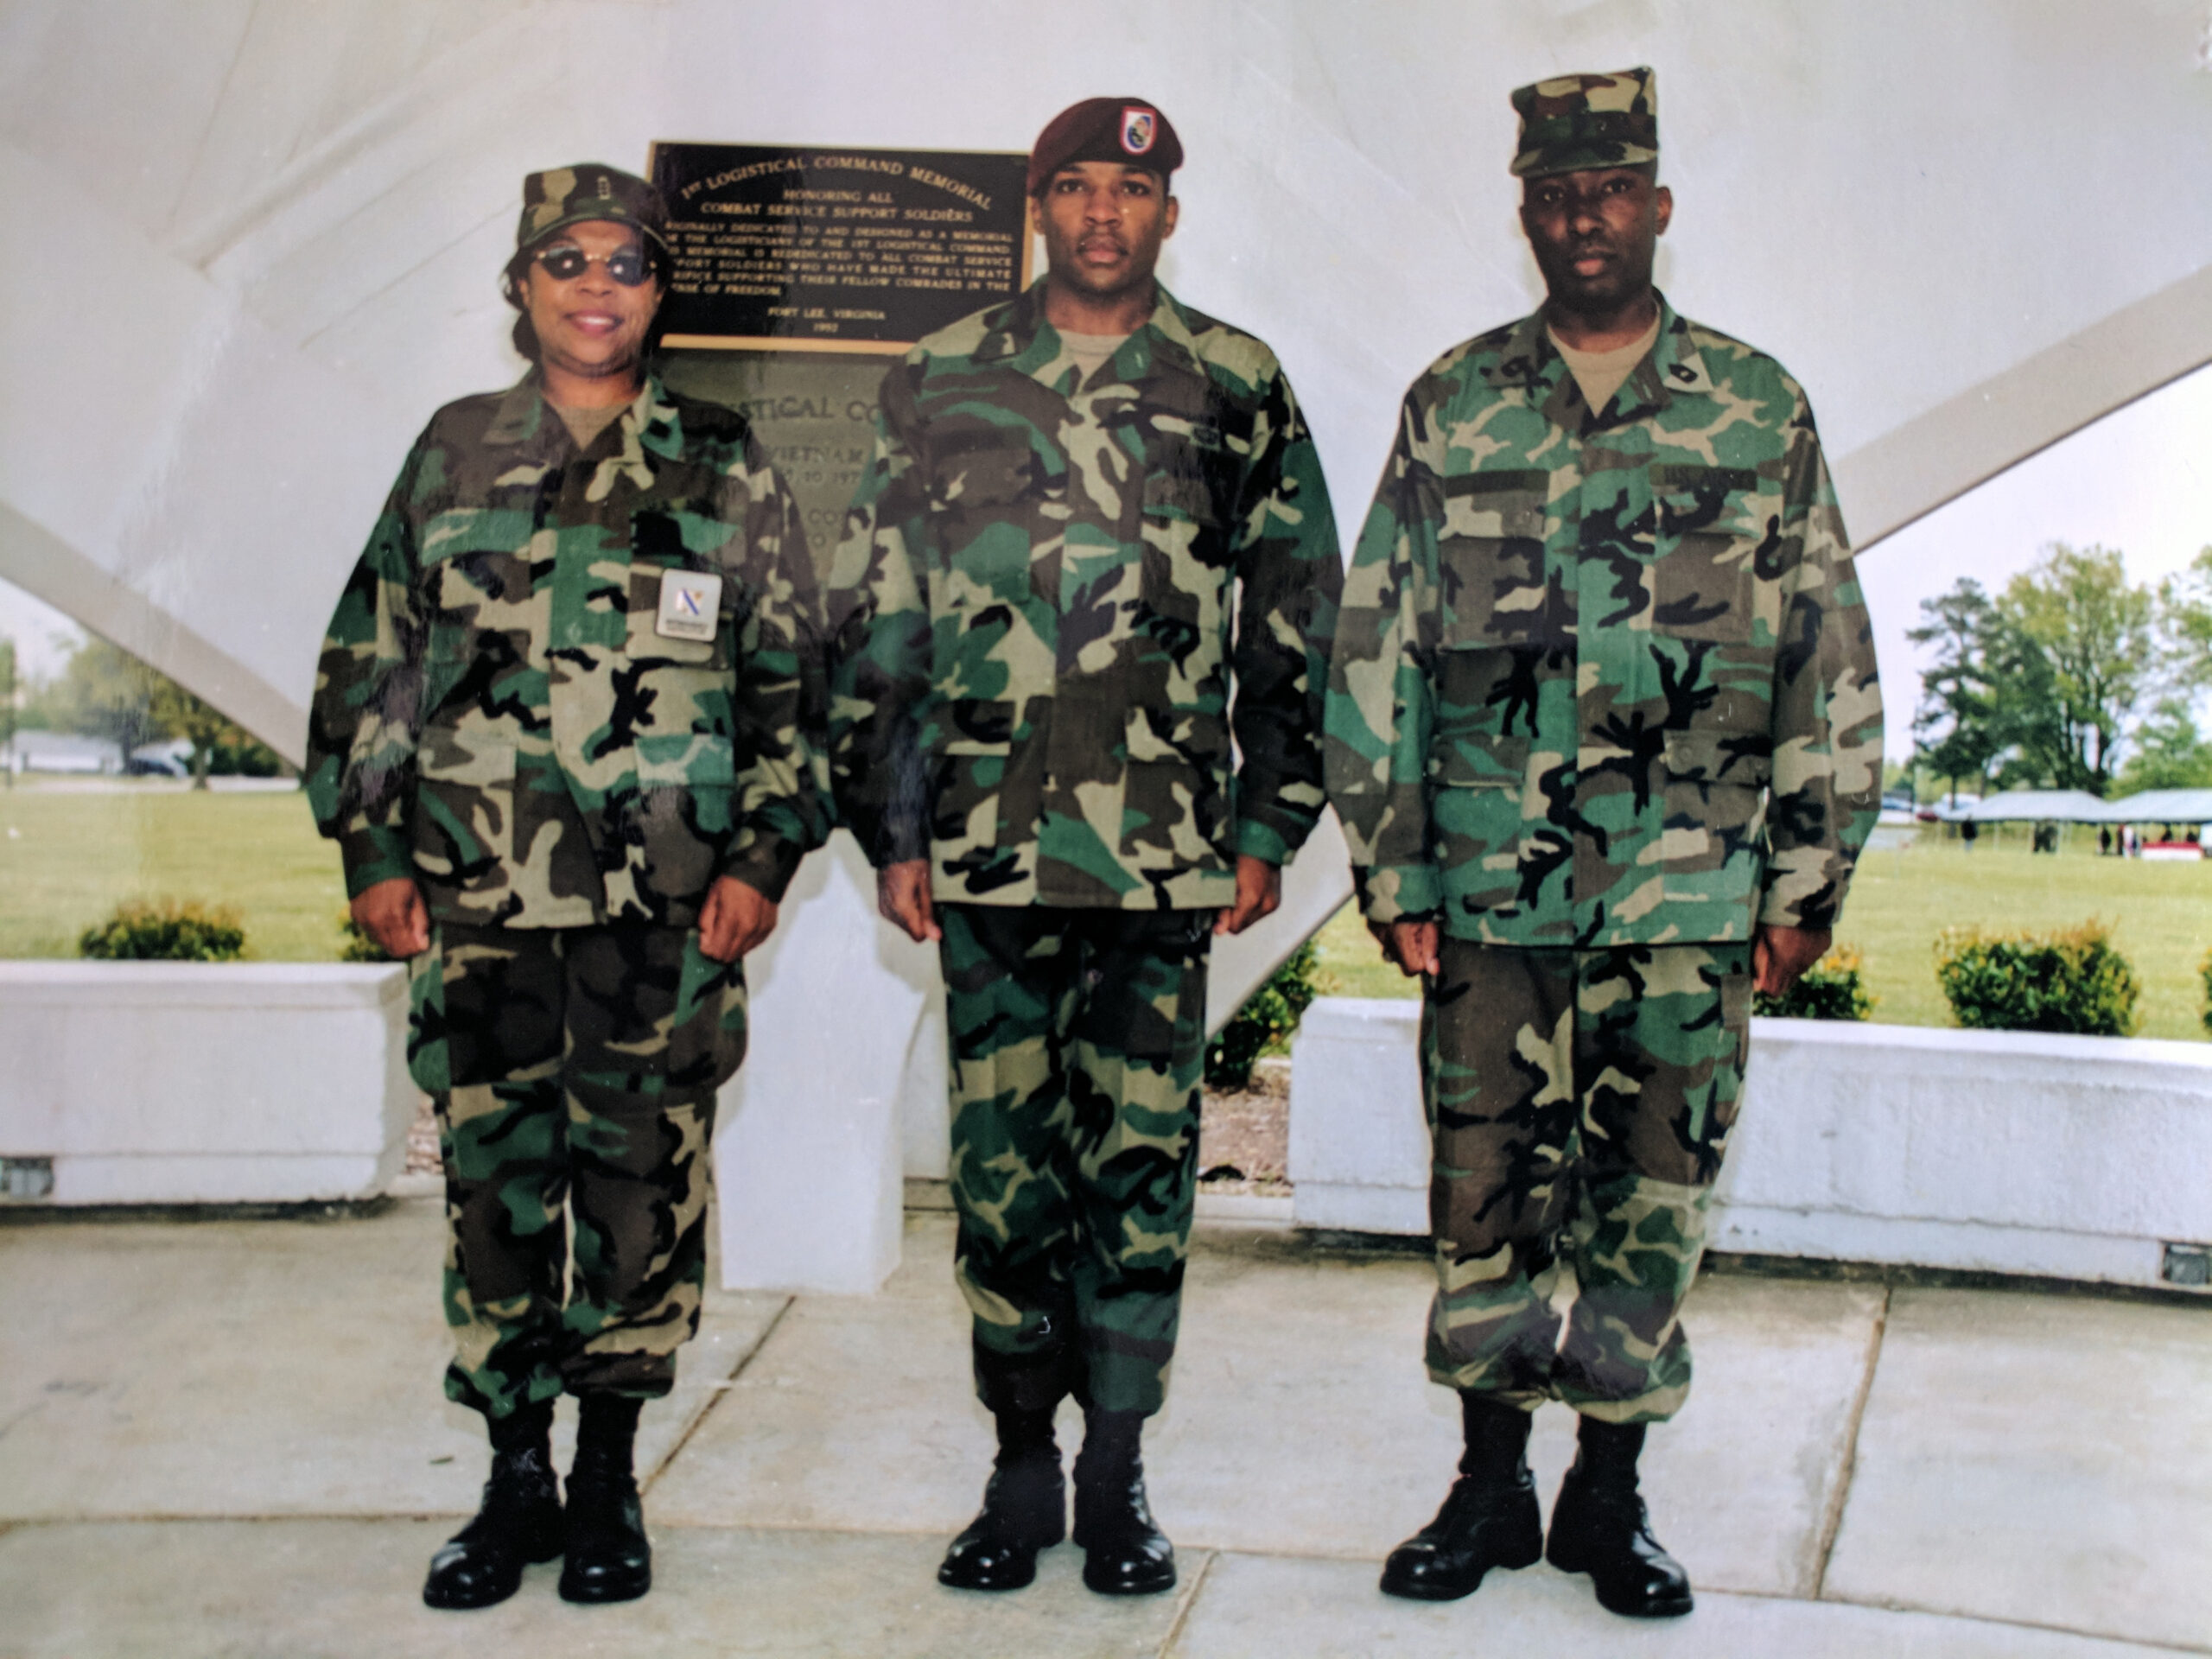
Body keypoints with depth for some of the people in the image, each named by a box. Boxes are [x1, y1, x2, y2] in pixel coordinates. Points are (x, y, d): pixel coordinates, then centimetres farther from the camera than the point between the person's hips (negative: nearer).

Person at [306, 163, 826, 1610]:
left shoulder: (725, 471, 6)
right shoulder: (452, 456, 10)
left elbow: (792, 678, 5)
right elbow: (371, 661, 12)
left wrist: (766, 853, -3)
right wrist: (371, 845, 5)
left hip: (666, 904, -1)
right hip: (478, 899, 2)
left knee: (642, 1186, 3)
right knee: (495, 1181, 6)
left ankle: (609, 1485, 18)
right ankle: (515, 1481, 20)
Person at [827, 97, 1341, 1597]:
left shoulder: (1238, 391, 7)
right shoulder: (940, 386, 9)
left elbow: (1296, 620, 9)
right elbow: (874, 621, 9)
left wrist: (1270, 827, 3)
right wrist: (890, 829, 5)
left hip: (1166, 850, -1)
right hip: (988, 850, 1)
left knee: (1142, 1162, 4)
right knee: (1003, 1163, 6)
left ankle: (1118, 1472, 17)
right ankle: (1022, 1468, 19)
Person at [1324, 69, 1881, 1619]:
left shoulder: (1760, 410, 6)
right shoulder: (1451, 410, 6)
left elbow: (1832, 662, 7)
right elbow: (1375, 648, 5)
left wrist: (1810, 881, 3)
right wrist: (1393, 871, 0)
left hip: (1691, 900, 0)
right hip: (1492, 894, 0)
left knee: (1651, 1204, 7)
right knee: (1488, 1198, 7)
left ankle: (1611, 1495, 23)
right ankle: (1490, 1488, 24)